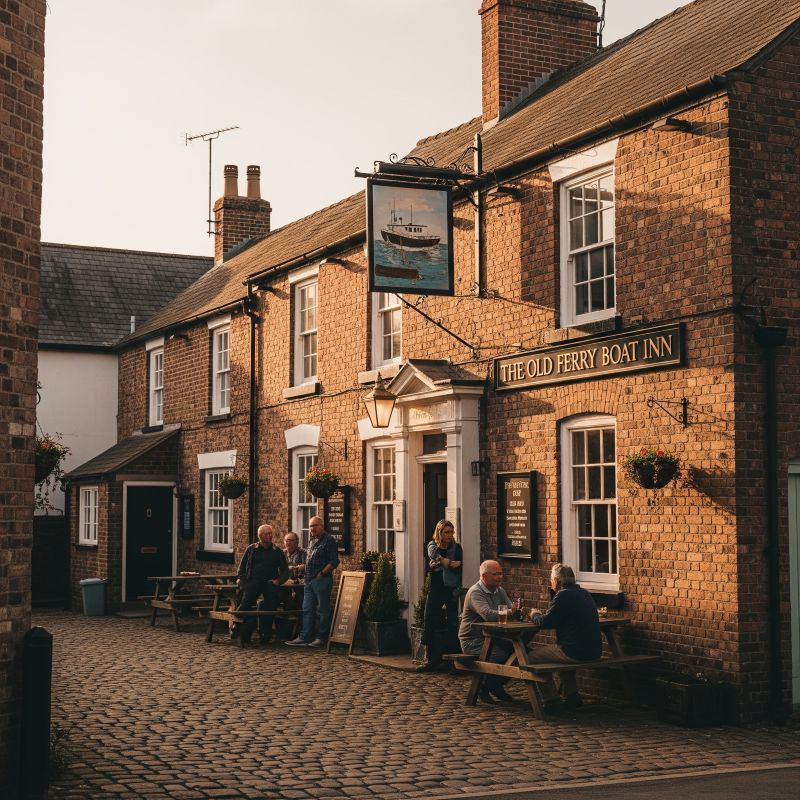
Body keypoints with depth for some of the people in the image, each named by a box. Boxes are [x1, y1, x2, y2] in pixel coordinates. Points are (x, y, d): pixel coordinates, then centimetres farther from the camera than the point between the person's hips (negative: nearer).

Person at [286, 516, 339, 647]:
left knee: (323, 609, -1)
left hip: (322, 580, -9)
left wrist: (322, 574, -17)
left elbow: (334, 562, -15)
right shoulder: (313, 541, 17)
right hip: (309, 580, 9)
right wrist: (304, 567, 11)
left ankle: (321, 638, 4)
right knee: (307, 609, 9)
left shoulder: (328, 540, -9)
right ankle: (304, 637, 12)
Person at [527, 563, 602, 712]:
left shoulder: (563, 596, -14)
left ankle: (552, 702, 6)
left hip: (576, 652, -10)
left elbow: (545, 622, -11)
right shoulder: (583, 593, 14)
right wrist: (542, 614, 23)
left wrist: (534, 615, 9)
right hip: (593, 650, 10)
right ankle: (572, 697, 31)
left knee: (532, 657, 3)